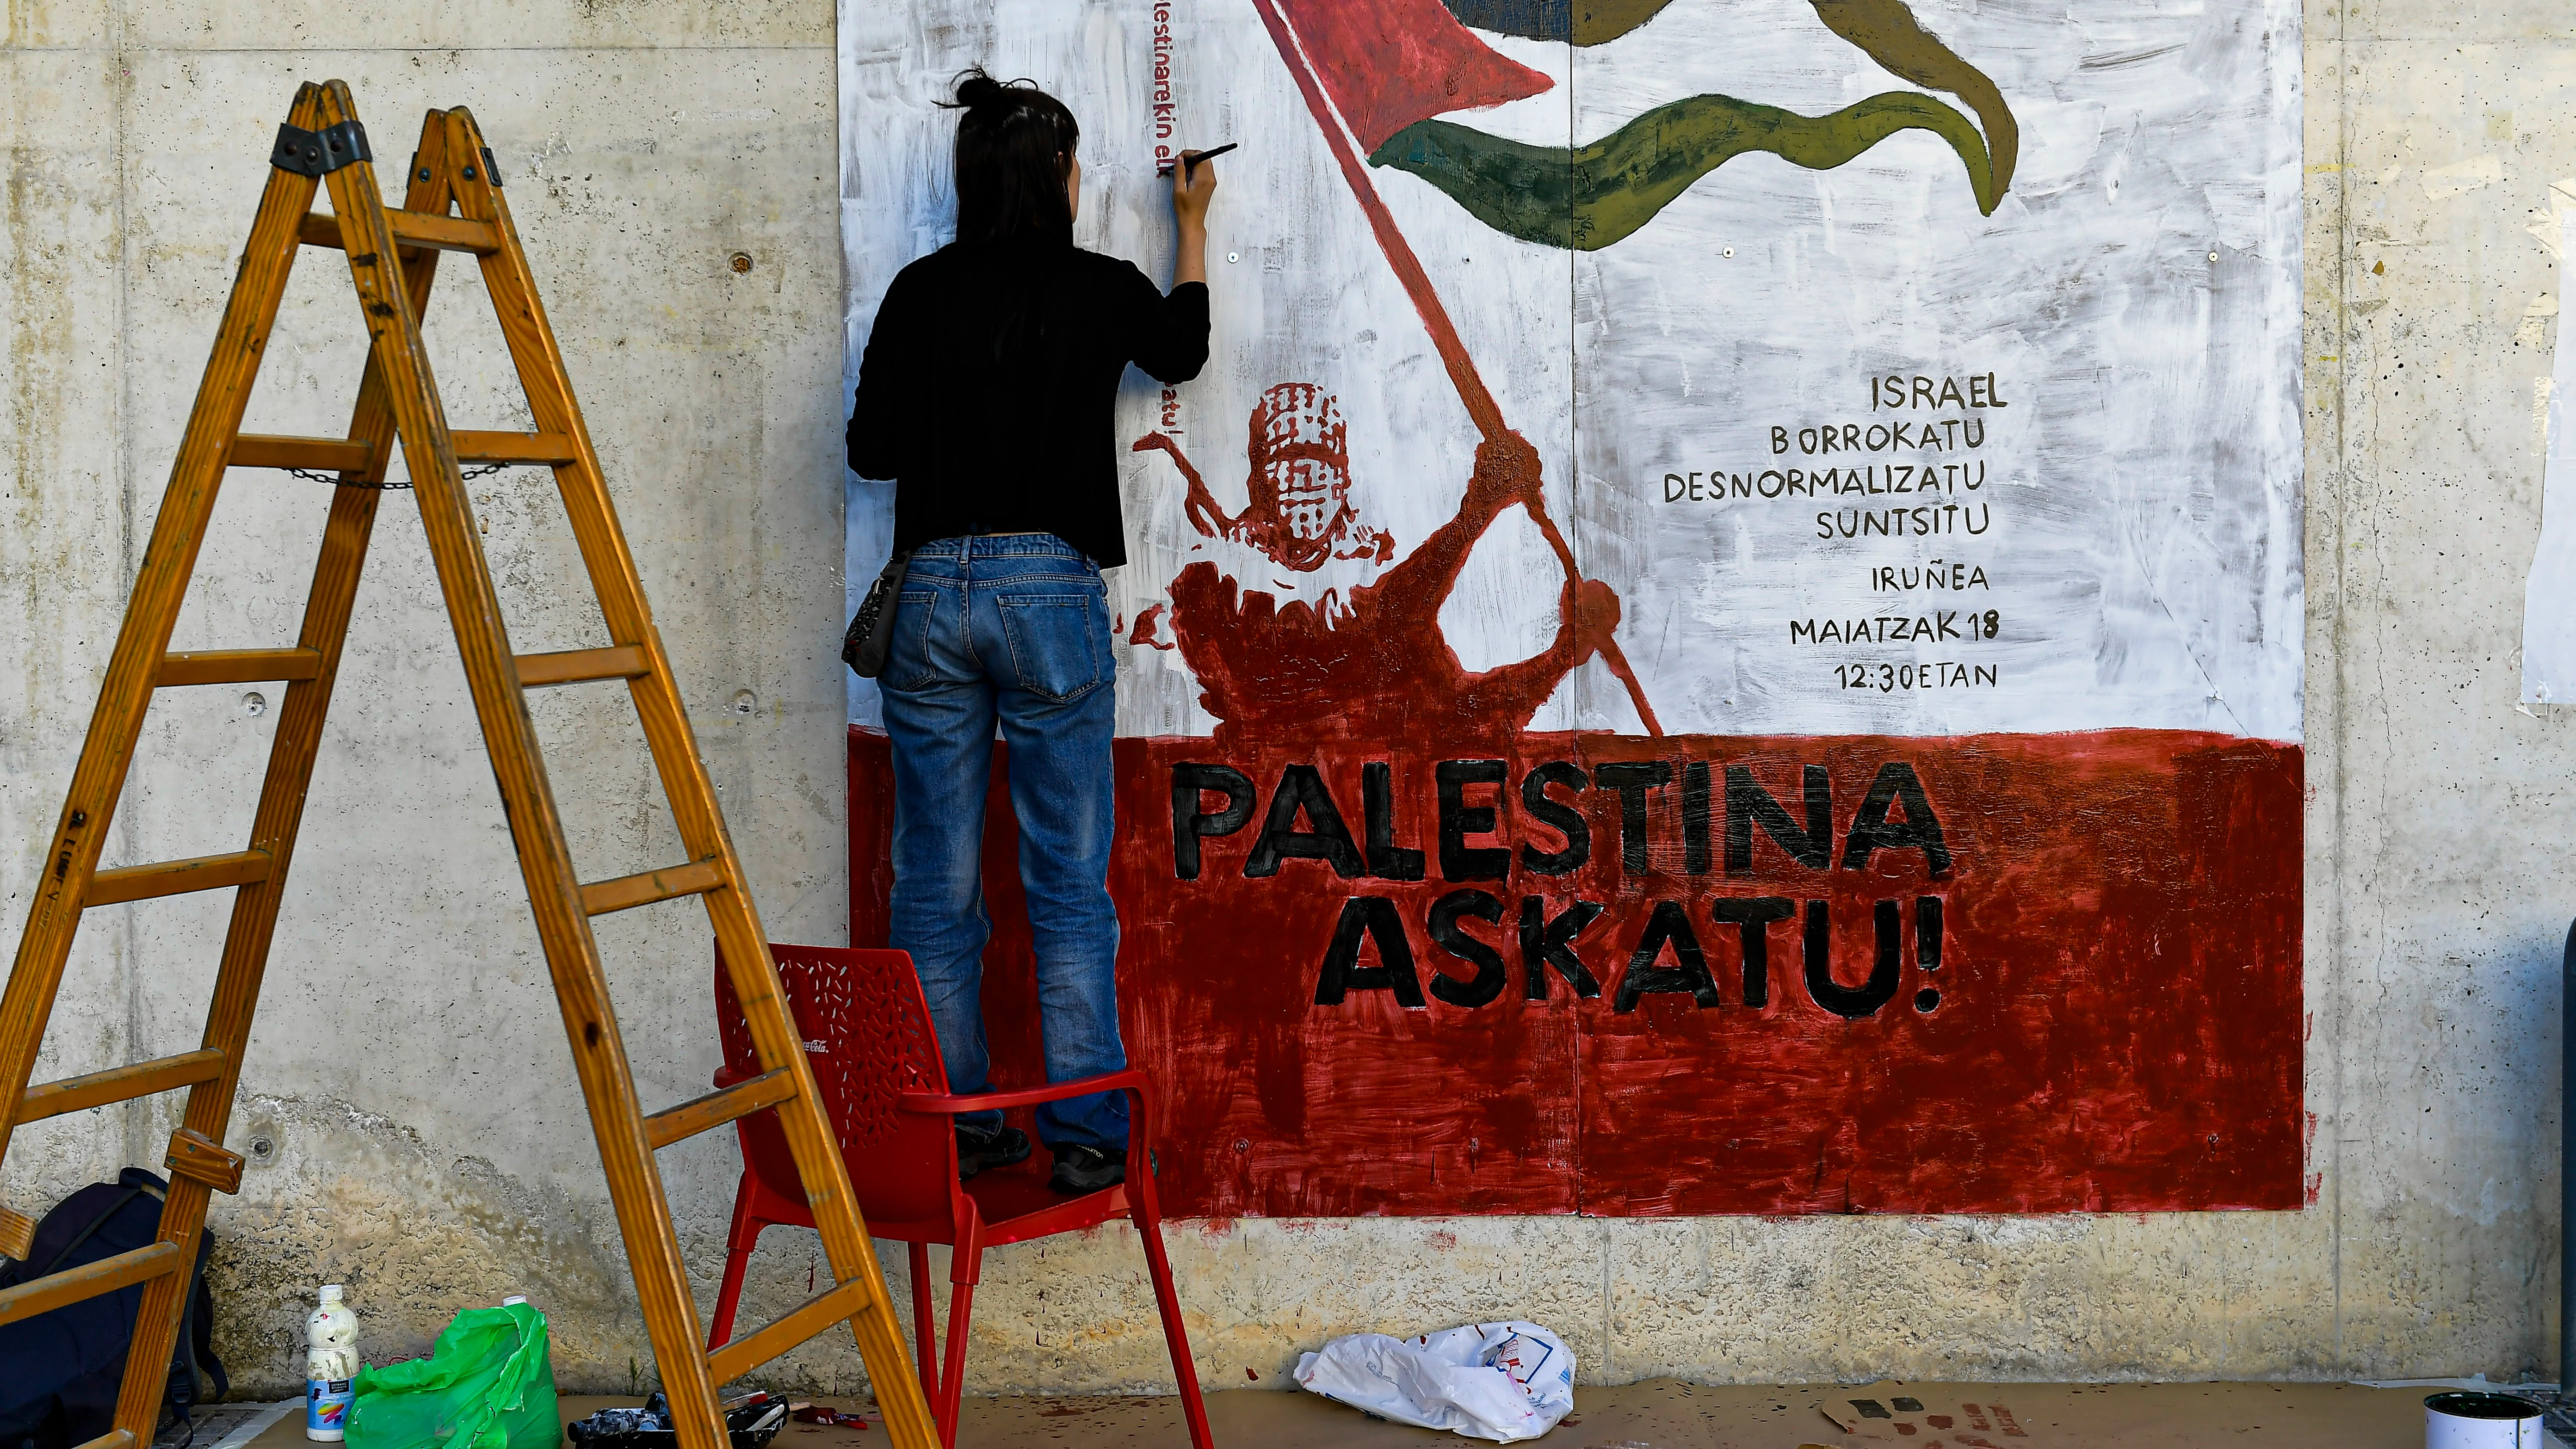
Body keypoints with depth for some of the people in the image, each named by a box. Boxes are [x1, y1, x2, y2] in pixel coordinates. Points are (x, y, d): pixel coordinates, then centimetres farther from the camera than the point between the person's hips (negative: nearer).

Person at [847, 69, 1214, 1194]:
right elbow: (1182, 351, 21)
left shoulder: (920, 292, 4)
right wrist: (1192, 226, 33)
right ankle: (1086, 1137, 6)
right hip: (1052, 591, -2)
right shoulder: (1099, 288, 0)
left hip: (932, 593, 2)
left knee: (937, 886, 8)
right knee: (1069, 886, 4)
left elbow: (871, 448, 6)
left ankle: (952, 1129, 14)